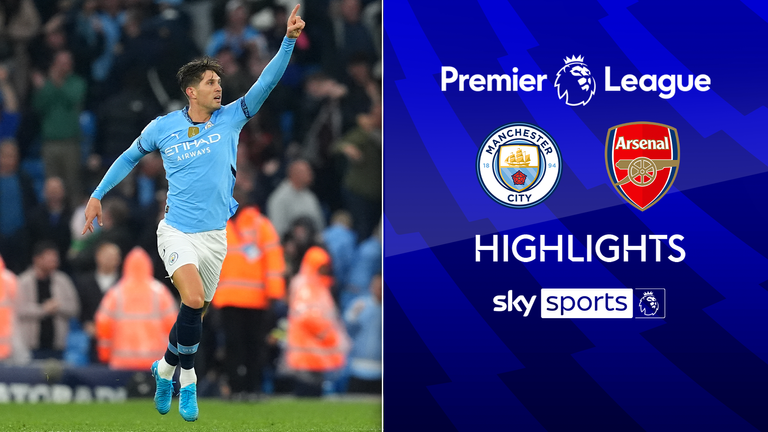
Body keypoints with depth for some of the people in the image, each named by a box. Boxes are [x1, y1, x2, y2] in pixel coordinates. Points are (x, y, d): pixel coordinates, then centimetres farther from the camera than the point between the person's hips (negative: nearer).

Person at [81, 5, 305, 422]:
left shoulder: (230, 119, 0)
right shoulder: (163, 127, -1)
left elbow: (267, 81, -8)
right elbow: (130, 157, 15)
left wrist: (288, 41, -21)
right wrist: (97, 195, 15)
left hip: (215, 235, 3)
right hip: (176, 231, -3)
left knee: (195, 313, 9)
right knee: (193, 301, -25)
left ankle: (167, 367, 35)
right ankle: (187, 377, -6)